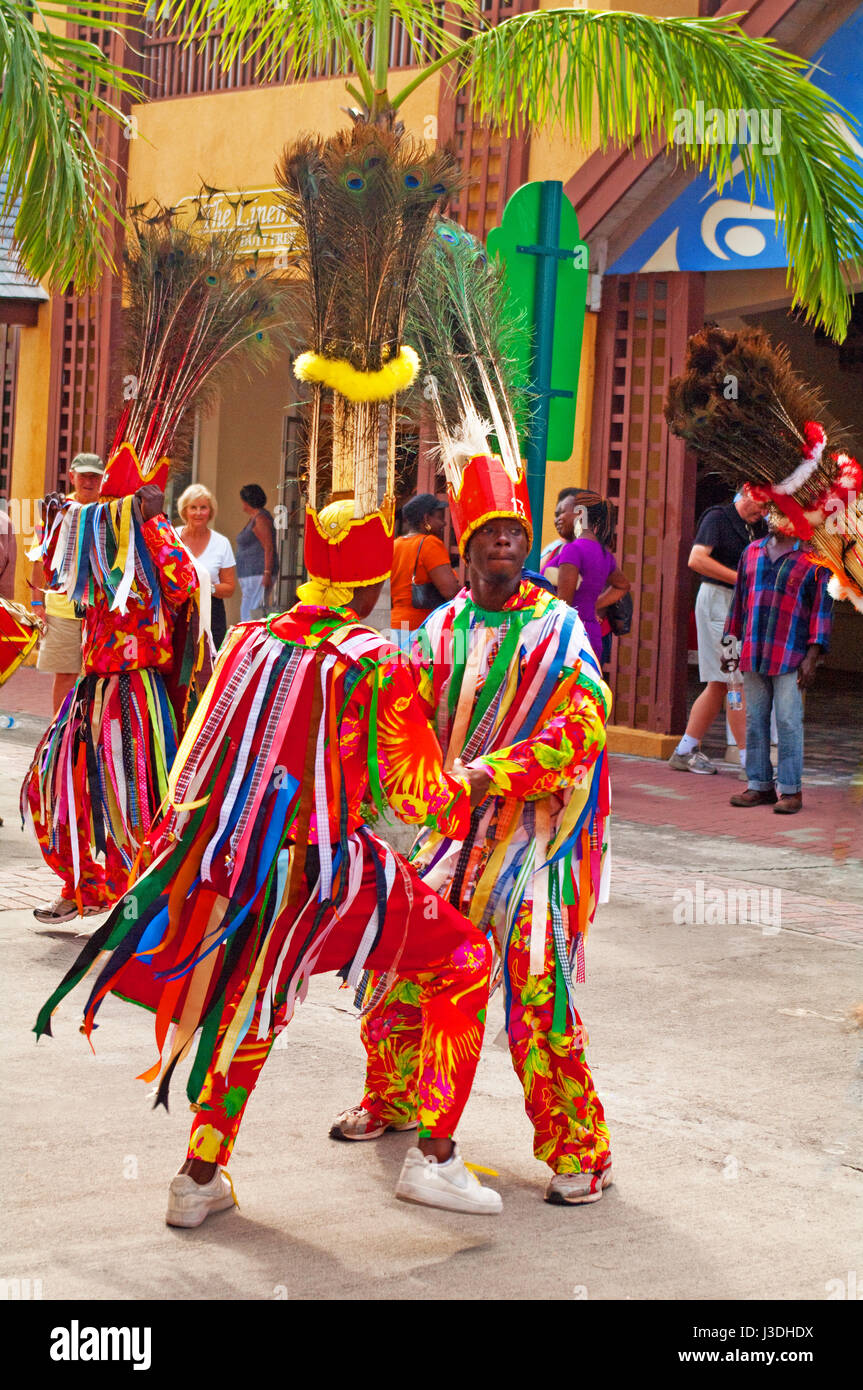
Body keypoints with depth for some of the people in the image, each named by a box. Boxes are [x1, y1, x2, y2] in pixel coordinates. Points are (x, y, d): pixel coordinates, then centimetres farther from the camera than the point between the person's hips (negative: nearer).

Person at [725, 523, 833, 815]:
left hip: (791, 656, -5)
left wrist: (812, 656, -9)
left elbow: (822, 606, -3)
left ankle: (791, 790, 1)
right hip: (753, 653, 5)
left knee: (788, 721, -6)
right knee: (755, 720, 5)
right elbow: (739, 598, 20)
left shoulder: (814, 557, -1)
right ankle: (759, 786, 13)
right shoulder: (752, 552, 14)